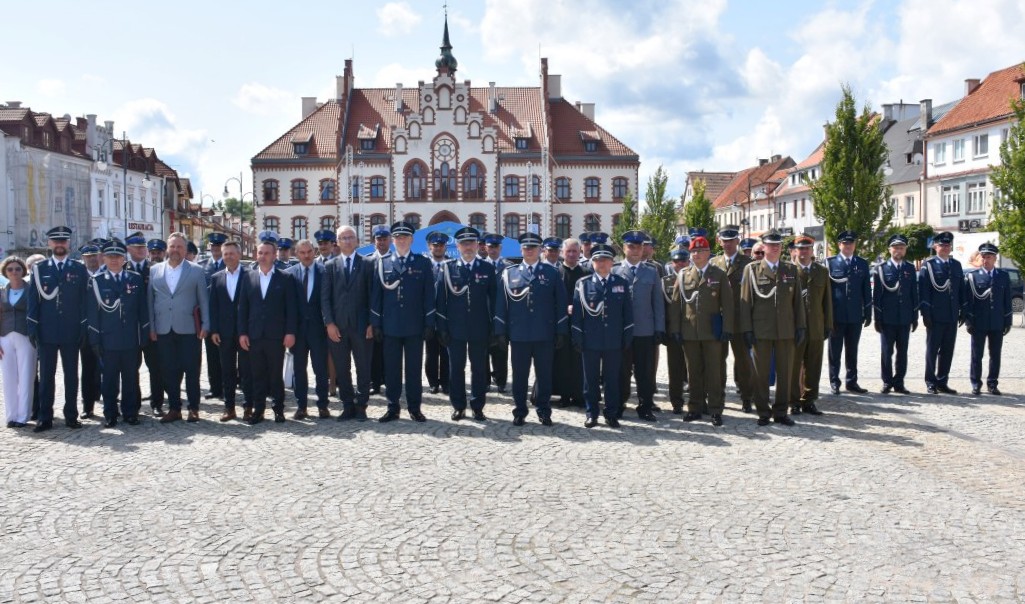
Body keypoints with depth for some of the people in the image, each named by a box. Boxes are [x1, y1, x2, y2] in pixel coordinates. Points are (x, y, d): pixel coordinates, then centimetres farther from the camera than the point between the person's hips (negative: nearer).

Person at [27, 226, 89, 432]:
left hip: (71, 332, 0)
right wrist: (33, 329, -2)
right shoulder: (39, 269, 6)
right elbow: (33, 300, 5)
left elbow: (84, 299, 3)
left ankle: (71, 415, 13)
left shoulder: (80, 269, 5)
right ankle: (45, 417, 11)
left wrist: (83, 329, -3)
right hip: (46, 332, 0)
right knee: (46, 376, 5)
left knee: (71, 375, 5)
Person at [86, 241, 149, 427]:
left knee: (131, 379, 7)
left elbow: (142, 309, 7)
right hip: (108, 340, -1)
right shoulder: (96, 282, 4)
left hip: (131, 340, 1)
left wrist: (144, 336, 2)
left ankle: (130, 412, 17)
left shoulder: (136, 279, 7)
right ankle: (110, 415, 14)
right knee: (109, 380, 5)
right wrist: (95, 341, -3)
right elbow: (92, 314, 2)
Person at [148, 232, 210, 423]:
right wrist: (151, 327, 4)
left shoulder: (196, 270, 4)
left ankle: (193, 408, 11)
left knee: (191, 370, 1)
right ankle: (174, 408, 15)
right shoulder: (155, 270, 10)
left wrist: (205, 325, -3)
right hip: (163, 330, 2)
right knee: (168, 371, 5)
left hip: (188, 329, -2)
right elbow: (150, 300, 10)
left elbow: (203, 300, 3)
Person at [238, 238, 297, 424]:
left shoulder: (284, 278, 2)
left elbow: (290, 307, -1)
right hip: (254, 335, 2)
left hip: (276, 335, -2)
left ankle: (278, 409, 13)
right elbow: (243, 307, 9)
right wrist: (242, 333, 2)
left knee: (276, 374, 4)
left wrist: (290, 332, -7)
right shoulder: (248, 278, 10)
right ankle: (258, 409, 13)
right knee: (257, 374, 6)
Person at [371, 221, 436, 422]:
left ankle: (414, 408, 14)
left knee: (414, 368, 5)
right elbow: (376, 294, 6)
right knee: (391, 368, 6)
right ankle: (393, 408, 15)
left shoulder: (423, 263, 4)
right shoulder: (382, 263, 6)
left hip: (415, 326, -1)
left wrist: (429, 324, -3)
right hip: (390, 325, 1)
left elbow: (429, 295, 2)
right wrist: (376, 323, 1)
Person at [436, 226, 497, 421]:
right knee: (456, 368, 6)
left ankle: (477, 407, 16)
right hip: (455, 328, 0)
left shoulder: (488, 268, 4)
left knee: (479, 368, 6)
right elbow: (441, 299, 1)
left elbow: (493, 298, 4)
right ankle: (458, 406, 17)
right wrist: (442, 328, -4)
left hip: (480, 329, 0)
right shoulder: (448, 268, 2)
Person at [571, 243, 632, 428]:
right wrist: (577, 339, -2)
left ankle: (611, 414, 17)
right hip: (590, 341, -1)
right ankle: (591, 413, 17)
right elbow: (577, 313, 1)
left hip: (614, 341, 1)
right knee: (591, 378, 6)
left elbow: (628, 312, 6)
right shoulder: (582, 284, 2)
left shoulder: (622, 283, 6)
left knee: (612, 379, 7)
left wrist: (628, 337, 1)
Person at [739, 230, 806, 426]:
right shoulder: (752, 269, 2)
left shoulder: (791, 270, 10)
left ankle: (781, 411, 17)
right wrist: (747, 329, -6)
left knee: (785, 372, 6)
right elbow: (745, 301, -1)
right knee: (761, 373, 3)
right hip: (761, 331, -2)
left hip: (786, 330, 3)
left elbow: (797, 300, 11)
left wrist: (801, 326, 5)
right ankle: (763, 412, 13)